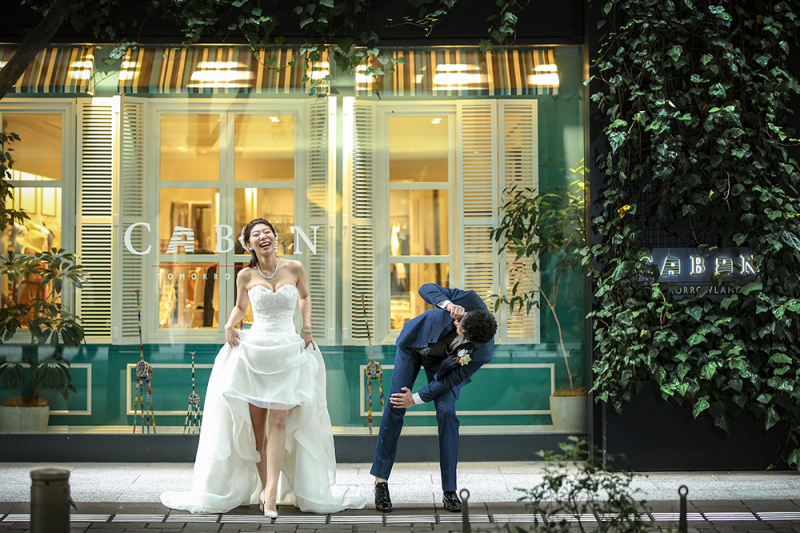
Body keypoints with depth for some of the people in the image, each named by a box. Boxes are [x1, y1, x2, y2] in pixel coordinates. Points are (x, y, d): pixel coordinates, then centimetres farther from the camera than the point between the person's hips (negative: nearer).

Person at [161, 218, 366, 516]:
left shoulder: (295, 268, 2)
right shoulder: (246, 276, 2)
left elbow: (305, 296, 21)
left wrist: (307, 328, 10)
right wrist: (229, 325, 0)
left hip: (289, 351, -1)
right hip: (253, 349, 1)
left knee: (279, 420, -8)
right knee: (256, 421, 0)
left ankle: (271, 493, -12)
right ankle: (263, 484, 10)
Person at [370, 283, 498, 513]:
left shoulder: (482, 353, -34)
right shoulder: (470, 301, -37)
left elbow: (450, 381, -23)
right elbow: (426, 289, -27)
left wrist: (416, 400, -19)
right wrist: (447, 304, -46)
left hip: (442, 362, -1)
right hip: (416, 341, 1)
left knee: (447, 412, -17)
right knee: (395, 408, -5)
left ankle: (449, 491, -6)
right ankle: (381, 481, 5)